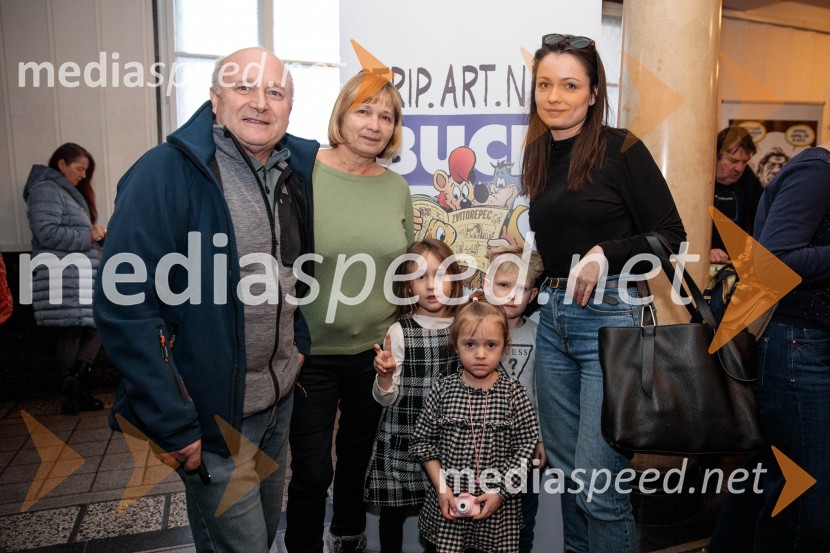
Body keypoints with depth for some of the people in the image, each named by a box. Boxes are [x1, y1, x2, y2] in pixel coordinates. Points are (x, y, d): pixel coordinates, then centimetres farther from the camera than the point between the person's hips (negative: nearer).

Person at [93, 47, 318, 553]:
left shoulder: (299, 169, 1)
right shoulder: (165, 173, -19)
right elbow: (124, 307, -21)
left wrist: (300, 340, 7)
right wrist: (172, 424, -21)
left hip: (281, 397, 7)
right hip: (212, 413, -6)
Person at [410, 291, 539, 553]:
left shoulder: (512, 392, -7)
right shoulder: (443, 389, -5)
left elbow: (526, 445, -5)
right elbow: (423, 441, 0)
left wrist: (501, 492, -10)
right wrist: (441, 487, -7)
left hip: (498, 508, 0)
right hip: (448, 503, 1)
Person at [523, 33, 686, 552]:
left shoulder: (621, 148, -6)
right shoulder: (538, 156, 11)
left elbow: (670, 236, -6)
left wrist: (606, 255, -20)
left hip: (610, 317, -6)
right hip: (553, 316, 6)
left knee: (599, 484, -4)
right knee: (566, 467, 16)